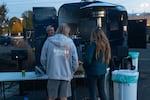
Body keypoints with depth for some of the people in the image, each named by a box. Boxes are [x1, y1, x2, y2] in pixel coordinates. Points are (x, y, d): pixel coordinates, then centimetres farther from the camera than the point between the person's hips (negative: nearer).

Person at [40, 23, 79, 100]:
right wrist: (71, 73, 13)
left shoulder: (49, 41, -1)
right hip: (66, 75, 0)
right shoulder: (70, 42, -1)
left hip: (53, 75, 0)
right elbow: (75, 61, -2)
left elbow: (43, 59, -2)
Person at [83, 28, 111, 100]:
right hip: (102, 72, 6)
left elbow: (87, 59, -19)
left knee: (92, 94, 2)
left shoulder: (93, 44, -15)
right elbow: (108, 58, 14)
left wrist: (85, 67, -1)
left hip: (93, 72, -6)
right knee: (102, 92, 18)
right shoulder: (106, 44, 5)